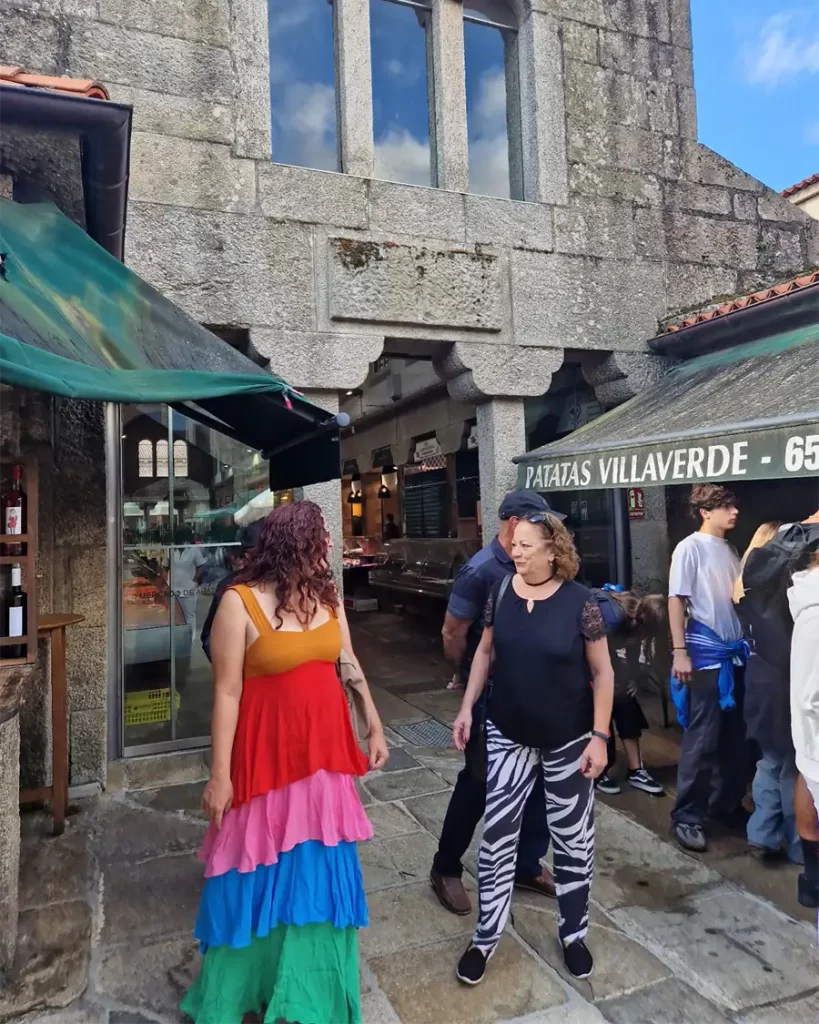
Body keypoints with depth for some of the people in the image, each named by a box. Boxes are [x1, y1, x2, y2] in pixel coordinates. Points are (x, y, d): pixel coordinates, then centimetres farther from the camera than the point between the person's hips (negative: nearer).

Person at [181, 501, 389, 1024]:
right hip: (266, 753, -5)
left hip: (323, 750, 5)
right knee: (260, 872, 11)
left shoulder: (327, 594, 0)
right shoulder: (240, 602, -16)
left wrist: (375, 728, 10)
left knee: (319, 870, 17)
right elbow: (227, 692, -14)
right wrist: (219, 774, -11)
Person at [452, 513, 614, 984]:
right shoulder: (502, 591, -6)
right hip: (508, 736, 2)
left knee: (574, 840, 15)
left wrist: (600, 736, -12)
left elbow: (602, 672, -9)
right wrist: (467, 708, 3)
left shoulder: (580, 600, -15)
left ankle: (574, 934, 38)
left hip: (568, 741, -2)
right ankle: (486, 938, 28)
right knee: (497, 838, 9)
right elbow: (486, 651, 5)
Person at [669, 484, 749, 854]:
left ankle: (726, 804, 30)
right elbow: (676, 601, -11)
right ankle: (686, 817, 9)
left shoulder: (730, 550, 12)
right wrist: (679, 653, -17)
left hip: (734, 654, 7)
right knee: (701, 740, -2)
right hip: (705, 656, -7)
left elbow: (739, 599, 17)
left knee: (733, 737, 14)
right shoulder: (690, 548, -7)